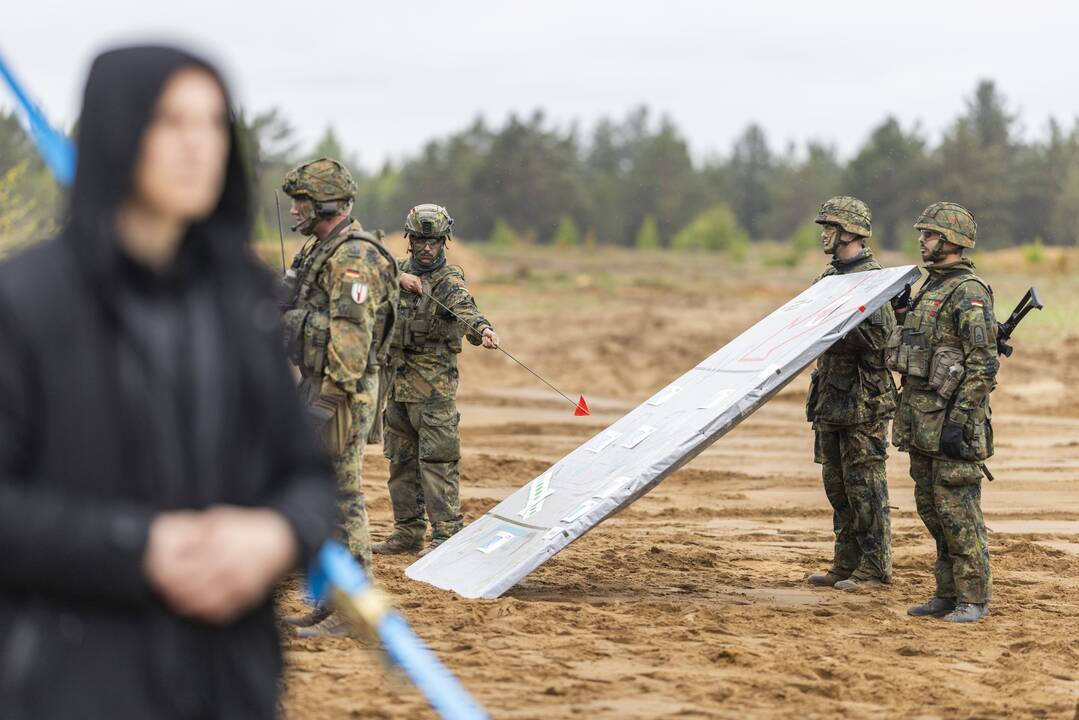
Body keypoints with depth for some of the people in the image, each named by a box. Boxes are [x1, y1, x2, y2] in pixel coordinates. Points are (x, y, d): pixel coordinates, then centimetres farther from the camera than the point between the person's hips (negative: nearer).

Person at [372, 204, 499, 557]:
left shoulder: (449, 279, -9)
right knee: (401, 459, 12)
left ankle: (447, 534, -9)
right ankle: (408, 532, 21)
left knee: (437, 459, -10)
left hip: (433, 383, -7)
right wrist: (397, 278, -21)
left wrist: (483, 329, -48)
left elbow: (465, 309, -27)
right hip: (398, 379, 7)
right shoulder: (400, 269, 11)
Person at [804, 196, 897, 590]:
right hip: (831, 392, 9)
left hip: (863, 397, -9)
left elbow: (878, 336, -20)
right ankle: (847, 564, 18)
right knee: (837, 483, 12)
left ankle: (874, 568, 0)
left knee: (864, 483, -5)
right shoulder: (829, 277, 15)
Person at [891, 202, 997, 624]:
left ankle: (974, 599, 0)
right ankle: (949, 593, 19)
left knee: (957, 510, -6)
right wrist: (908, 415, 22)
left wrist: (958, 420, -23)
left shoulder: (969, 292, -13)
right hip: (922, 420, 10)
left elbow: (984, 364, -19)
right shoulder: (932, 288, 17)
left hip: (952, 418, -10)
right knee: (931, 507, 12)